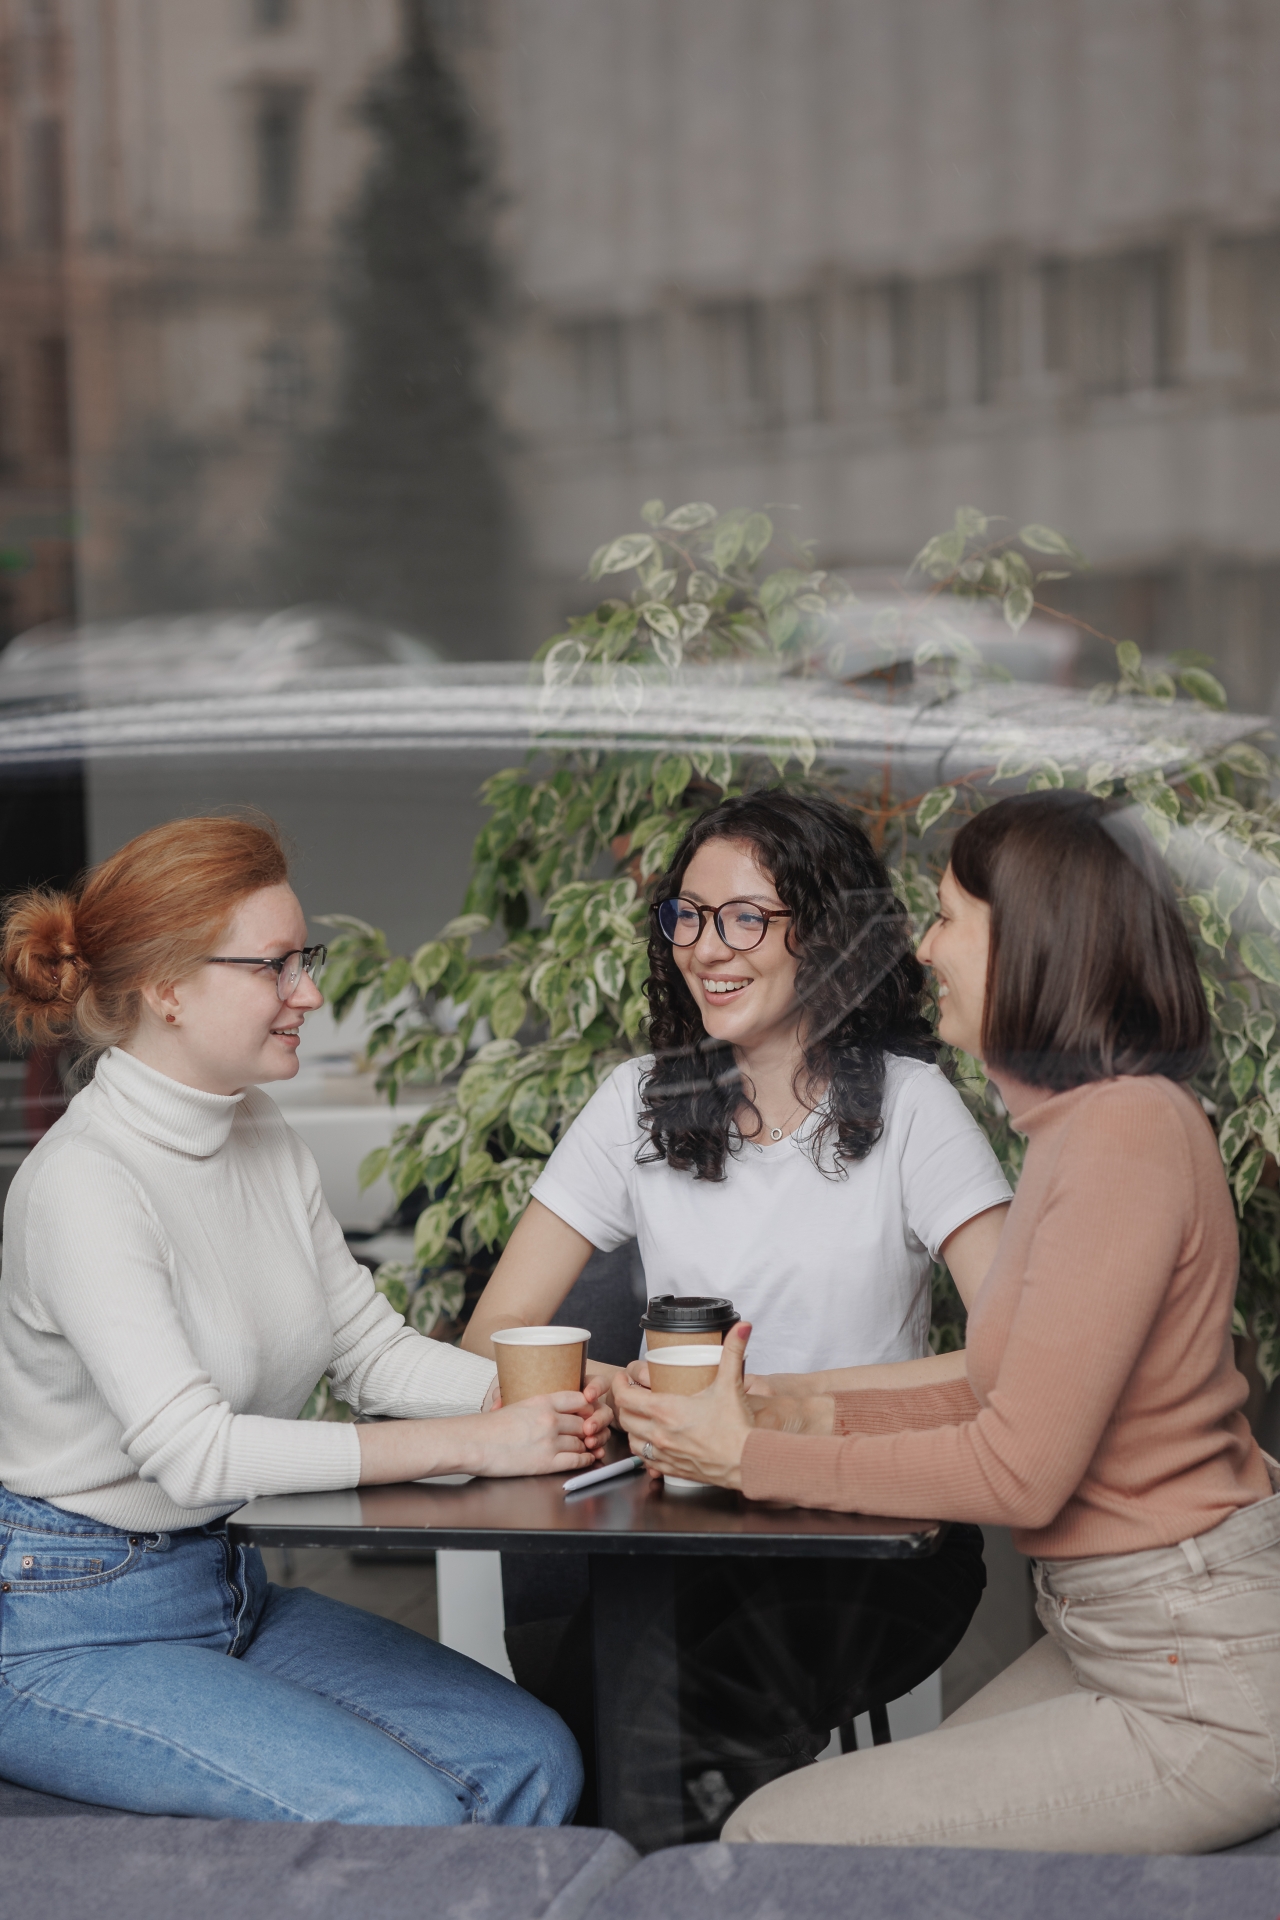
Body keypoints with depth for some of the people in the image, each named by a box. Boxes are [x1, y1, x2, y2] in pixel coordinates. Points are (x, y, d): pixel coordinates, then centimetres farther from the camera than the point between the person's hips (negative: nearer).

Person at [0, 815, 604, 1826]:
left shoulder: (261, 1136, 5)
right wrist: (476, 1444, -29)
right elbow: (190, 1448, -29)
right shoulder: (83, 1184, -22)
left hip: (227, 1586, 8)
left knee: (533, 1762, -5)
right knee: (400, 1816, -24)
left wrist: (542, 1397, -13)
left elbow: (372, 1348, 7)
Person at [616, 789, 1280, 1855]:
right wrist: (814, 1416, 5)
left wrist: (756, 1458, -12)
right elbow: (1010, 1400, 14)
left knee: (772, 1843, -9)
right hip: (1123, 1637, 10)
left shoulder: (1127, 1134, -21)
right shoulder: (1087, 1122, 13)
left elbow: (1021, 1468, -21)